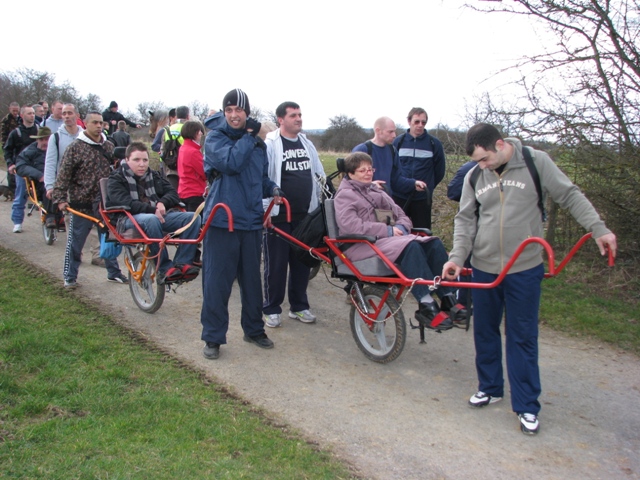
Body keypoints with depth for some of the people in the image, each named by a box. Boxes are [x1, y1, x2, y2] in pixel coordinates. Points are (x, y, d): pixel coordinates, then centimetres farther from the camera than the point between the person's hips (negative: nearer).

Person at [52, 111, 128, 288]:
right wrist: (60, 198, -13)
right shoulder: (75, 147, -6)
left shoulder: (109, 146, 9)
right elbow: (63, 175, -7)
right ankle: (70, 277, 16)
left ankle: (113, 272, 25)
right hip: (82, 204, -4)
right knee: (75, 242, 4)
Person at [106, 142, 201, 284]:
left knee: (193, 217, -18)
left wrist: (162, 203, -13)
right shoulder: (117, 179, 5)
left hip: (158, 216, 5)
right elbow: (124, 202, -15)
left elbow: (173, 194, 11)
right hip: (130, 219, -5)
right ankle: (164, 269, -35)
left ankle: (182, 263, -27)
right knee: (151, 220, -41)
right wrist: (152, 209, -27)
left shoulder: (154, 176, 21)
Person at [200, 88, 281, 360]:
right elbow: (231, 163, -22)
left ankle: (254, 329, 29)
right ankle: (213, 337, 11)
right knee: (217, 280, -1)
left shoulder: (258, 143, 13)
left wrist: (272, 189, 3)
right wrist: (249, 136, -13)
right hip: (222, 219, -5)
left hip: (251, 220, 5)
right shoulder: (215, 137, -4)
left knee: (252, 278, 14)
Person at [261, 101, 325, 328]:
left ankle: (299, 306, 25)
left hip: (305, 215, 6)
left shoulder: (307, 144, 13)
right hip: (278, 215, -6)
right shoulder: (270, 145, -7)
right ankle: (271, 309, 15)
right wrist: (265, 209, -13)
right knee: (276, 264, 3)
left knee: (302, 262, 12)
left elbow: (319, 175, 18)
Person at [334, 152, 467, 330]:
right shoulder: (345, 195, 3)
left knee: (434, 243, -16)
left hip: (388, 238, 8)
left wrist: (400, 228, -5)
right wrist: (387, 230, -18)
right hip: (363, 245, -7)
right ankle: (426, 307, -34)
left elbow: (402, 216, 21)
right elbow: (349, 226, -15)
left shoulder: (377, 191, 27)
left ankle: (448, 301, -20)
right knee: (410, 246, -34)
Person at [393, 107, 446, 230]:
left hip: (423, 198, 0)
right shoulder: (398, 142, 1)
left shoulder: (434, 144, -1)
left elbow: (439, 171, 8)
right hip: (399, 197, 1)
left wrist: (428, 187, 10)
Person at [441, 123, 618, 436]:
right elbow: (466, 220, 5)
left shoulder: (537, 162, -7)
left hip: (525, 270, -3)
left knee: (523, 338, 3)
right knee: (484, 332, 14)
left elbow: (571, 196, -1)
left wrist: (598, 229, -10)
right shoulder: (474, 177, 2)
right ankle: (490, 387, 34)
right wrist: (457, 256, -7)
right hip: (483, 269, 4)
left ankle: (527, 406, 16)